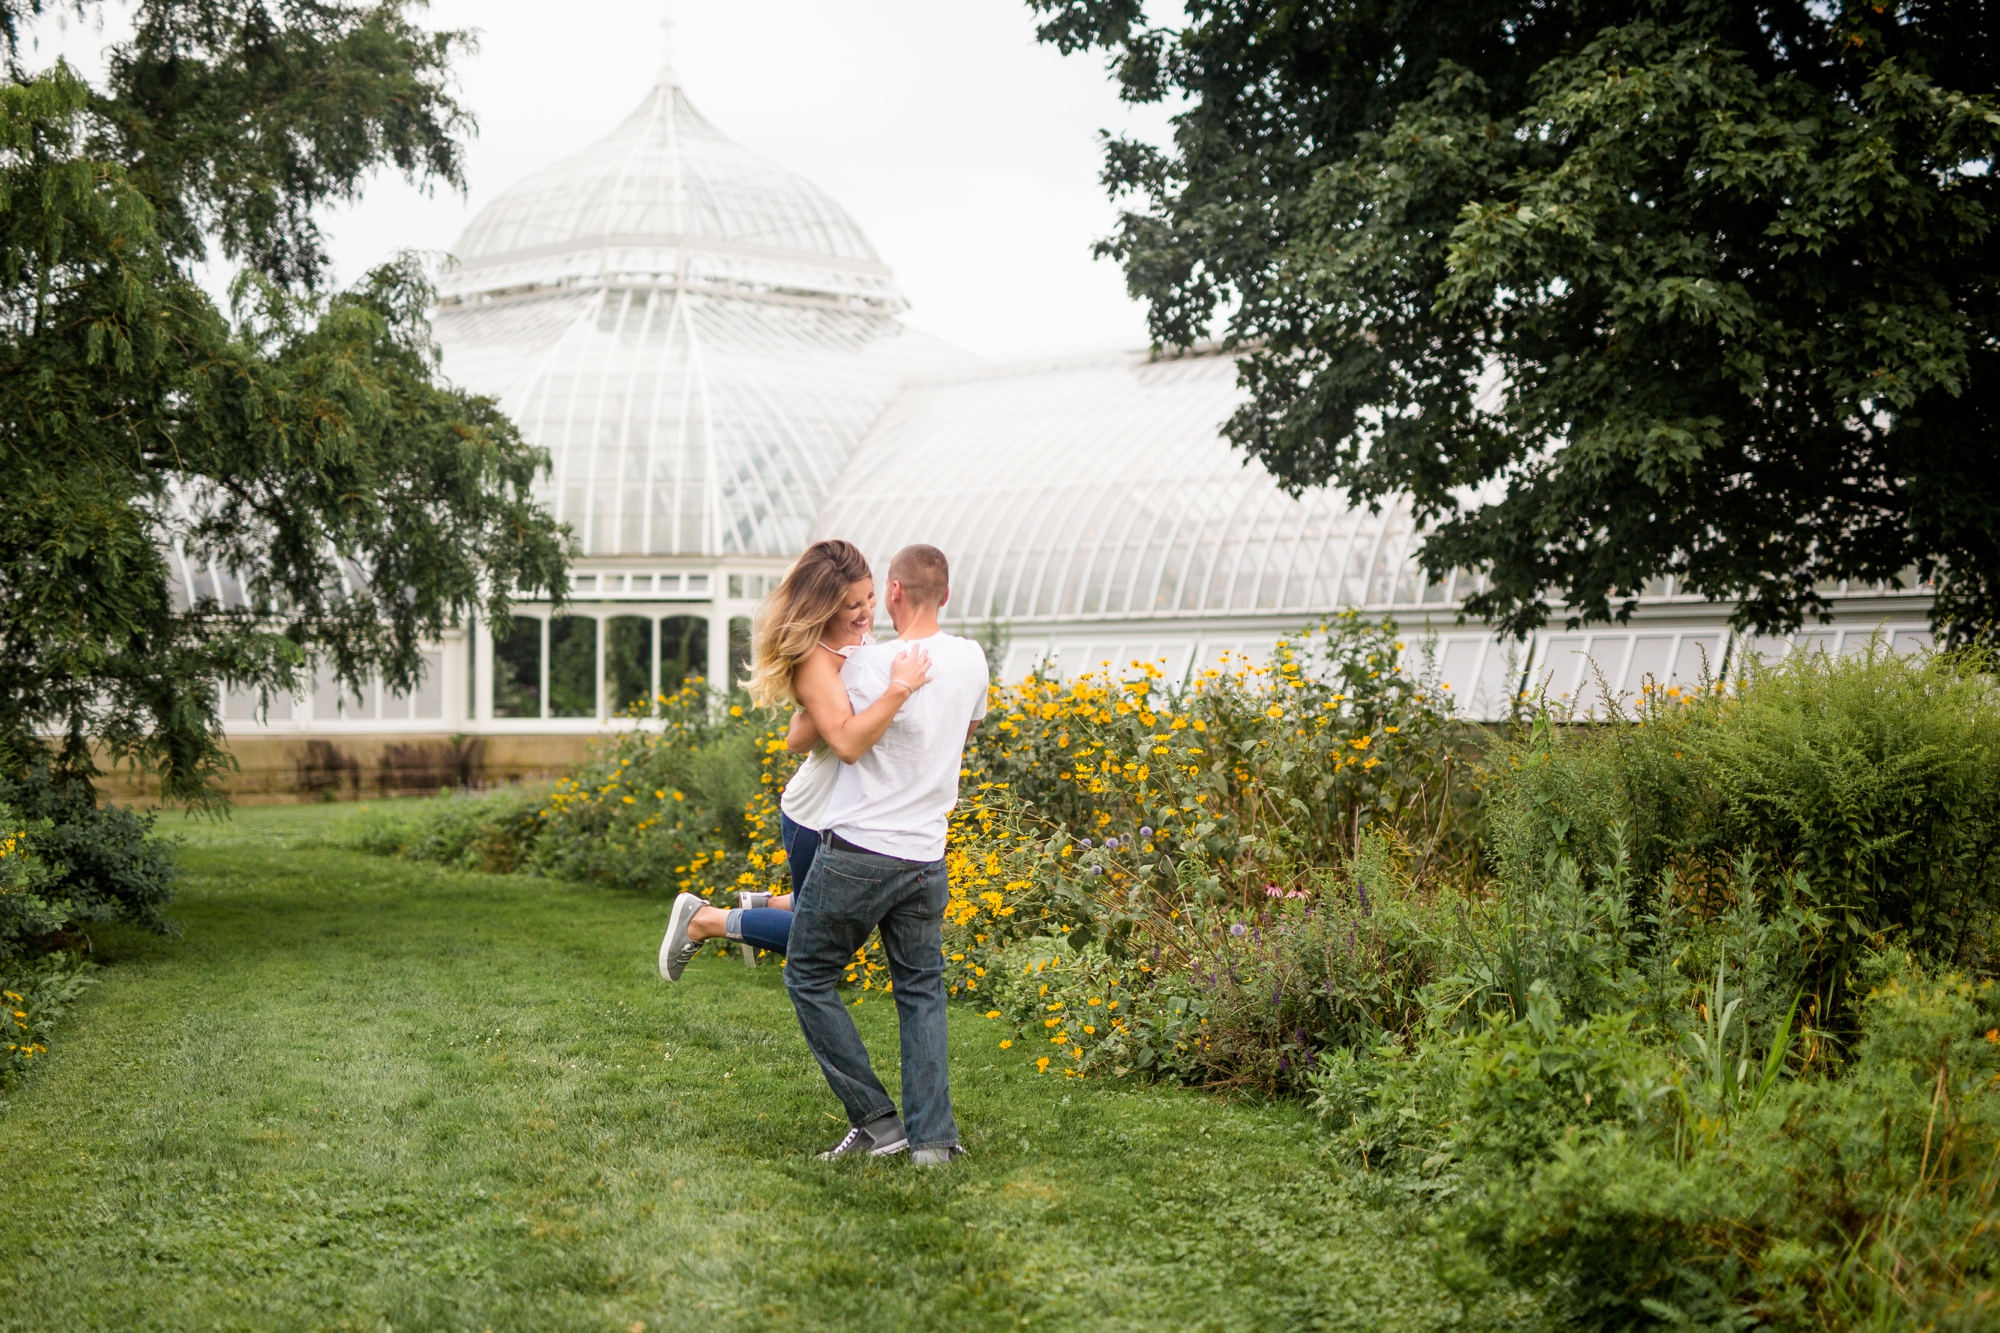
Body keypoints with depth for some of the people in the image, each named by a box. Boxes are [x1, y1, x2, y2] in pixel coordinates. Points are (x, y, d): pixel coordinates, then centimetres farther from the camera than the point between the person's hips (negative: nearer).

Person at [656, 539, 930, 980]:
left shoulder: (859, 637, -1)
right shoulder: (815, 661, -27)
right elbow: (848, 742, -40)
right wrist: (899, 687, -41)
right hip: (817, 821, -9)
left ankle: (763, 906, 38)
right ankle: (704, 920, 18)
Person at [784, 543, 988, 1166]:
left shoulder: (868, 664, -14)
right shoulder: (971, 660, 4)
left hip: (858, 851, -5)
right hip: (927, 856, 5)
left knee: (809, 977, 11)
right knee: (922, 989, 15)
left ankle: (876, 1119, 8)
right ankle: (934, 1137, 7)